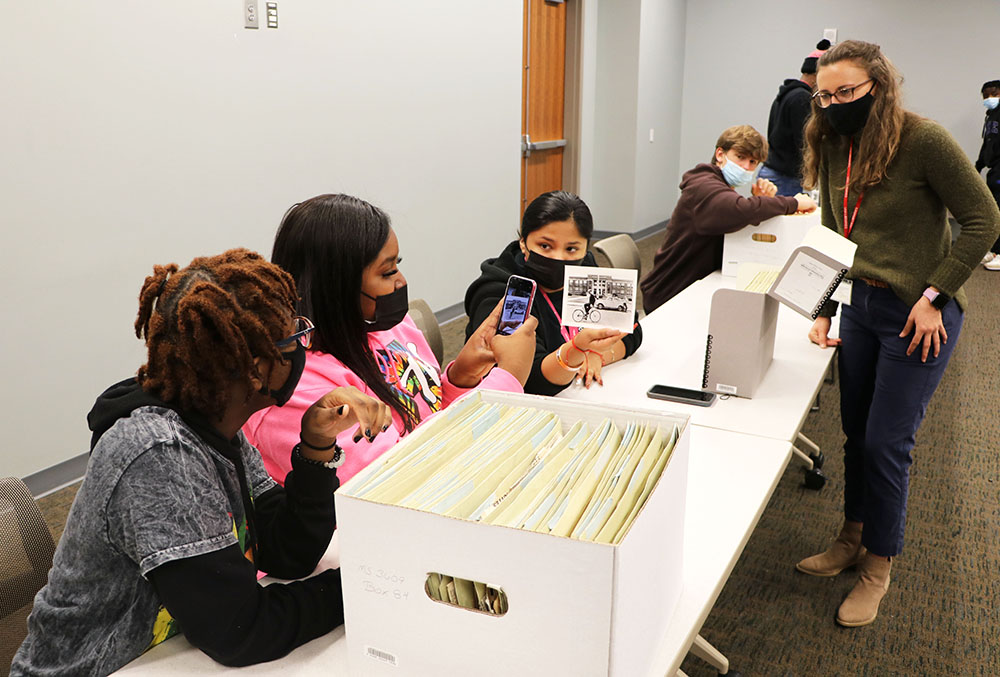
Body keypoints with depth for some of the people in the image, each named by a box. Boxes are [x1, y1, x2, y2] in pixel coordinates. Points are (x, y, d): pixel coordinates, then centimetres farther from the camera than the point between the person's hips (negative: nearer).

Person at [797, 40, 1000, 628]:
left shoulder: (923, 140, -16)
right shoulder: (834, 148, 3)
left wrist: (933, 297, -16)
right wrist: (823, 311, 2)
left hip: (918, 315, -6)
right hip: (859, 307, 6)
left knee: (886, 443, -1)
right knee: (856, 431, 15)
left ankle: (879, 566, 19)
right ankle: (853, 539, 34)